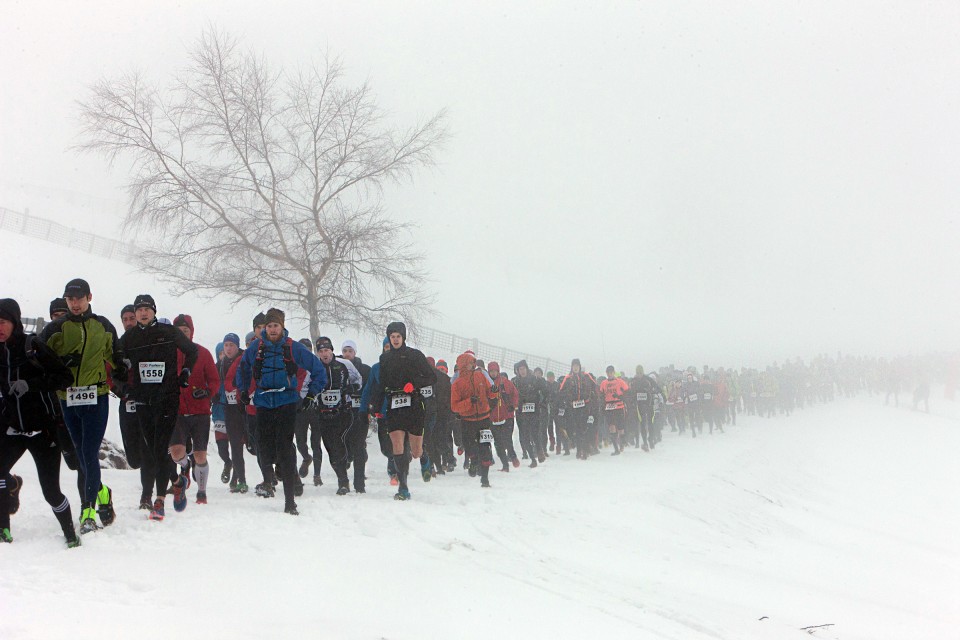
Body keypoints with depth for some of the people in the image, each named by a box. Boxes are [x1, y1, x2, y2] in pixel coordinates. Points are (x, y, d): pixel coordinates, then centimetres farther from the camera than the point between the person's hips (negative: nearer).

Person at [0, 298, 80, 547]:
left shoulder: (33, 347, -9)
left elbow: (66, 377, -12)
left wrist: (31, 384, -20)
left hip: (43, 428, -4)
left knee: (51, 491, -3)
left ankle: (70, 533, 18)